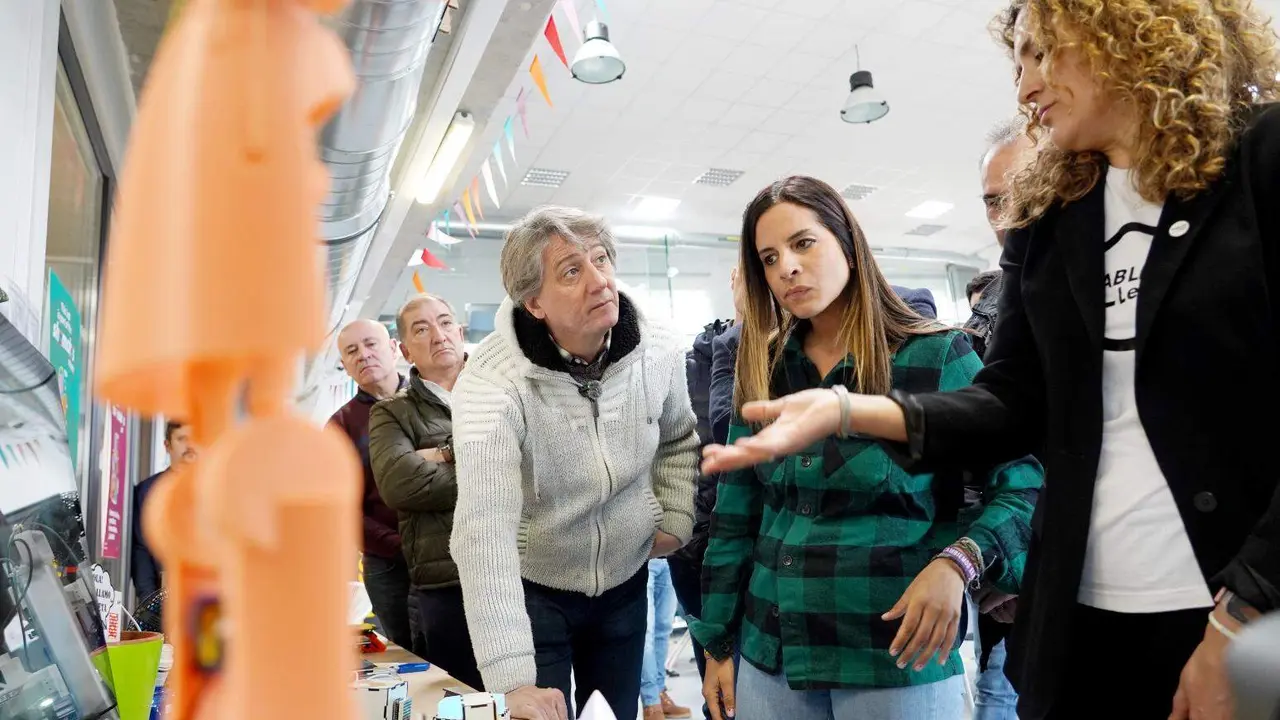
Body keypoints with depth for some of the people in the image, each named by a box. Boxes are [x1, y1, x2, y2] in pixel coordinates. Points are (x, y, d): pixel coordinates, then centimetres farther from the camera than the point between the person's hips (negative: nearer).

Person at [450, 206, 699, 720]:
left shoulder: (659, 352, -12)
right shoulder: (491, 383, -28)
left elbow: (679, 440, 10)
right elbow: (485, 532, -35)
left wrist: (676, 520, -1)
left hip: (626, 581, 4)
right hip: (534, 589, -4)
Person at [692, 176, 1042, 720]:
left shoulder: (938, 355, -7)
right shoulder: (763, 371, 3)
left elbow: (1023, 485, -7)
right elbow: (735, 520, 6)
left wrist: (958, 561, -24)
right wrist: (718, 642, 7)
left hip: (899, 658, -3)